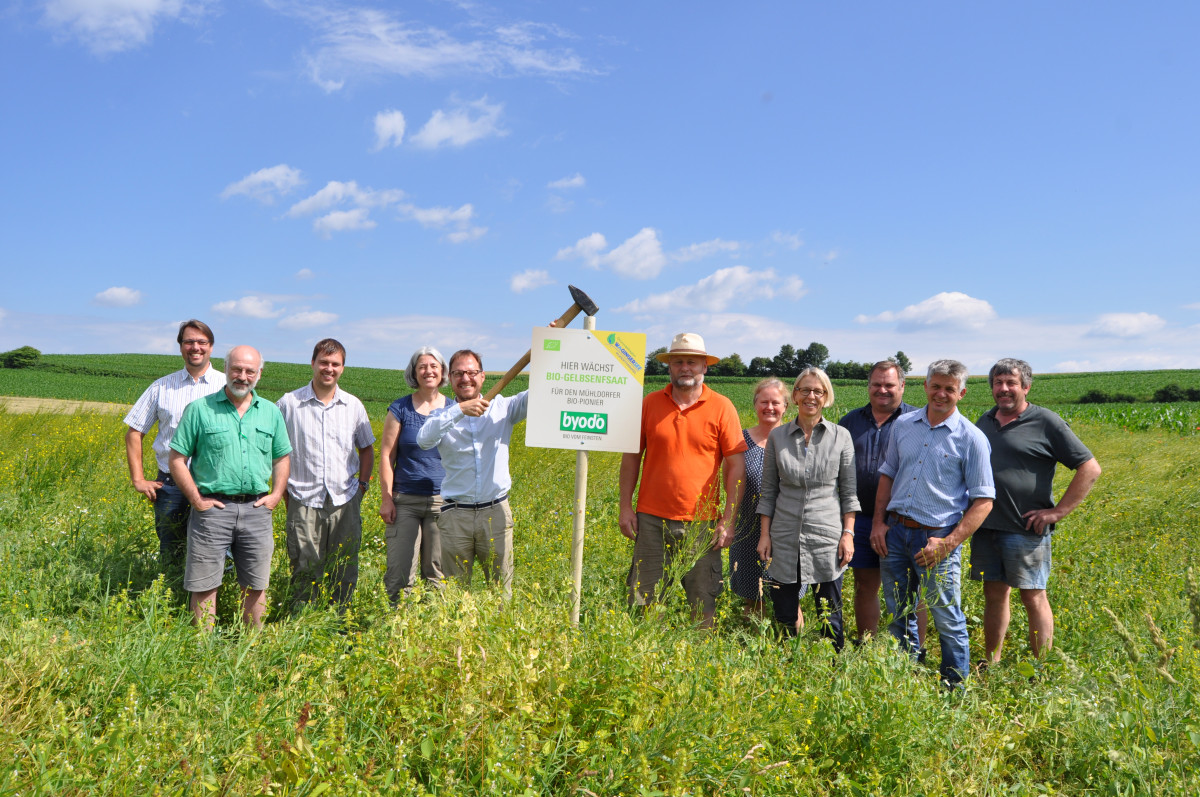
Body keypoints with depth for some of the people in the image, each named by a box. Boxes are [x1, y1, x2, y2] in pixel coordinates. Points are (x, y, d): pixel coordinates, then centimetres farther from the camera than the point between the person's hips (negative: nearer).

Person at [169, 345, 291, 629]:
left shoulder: (271, 412, 10)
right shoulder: (200, 409, 0)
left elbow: (282, 458, 18)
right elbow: (177, 459, 0)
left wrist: (277, 494, 5)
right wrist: (196, 500, -7)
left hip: (257, 509, 3)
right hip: (213, 508, -3)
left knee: (255, 586, 10)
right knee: (205, 585, 2)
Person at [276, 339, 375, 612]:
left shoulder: (354, 405, 8)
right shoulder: (288, 403, 1)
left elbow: (367, 448, 19)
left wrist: (363, 483, 8)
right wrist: (283, 490, 1)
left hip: (345, 501, 2)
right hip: (304, 501, -2)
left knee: (344, 571, 7)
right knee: (304, 571, 0)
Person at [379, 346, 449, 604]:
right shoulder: (400, 408, 2)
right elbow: (386, 454, 1)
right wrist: (386, 498, -5)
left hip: (442, 501, 1)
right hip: (405, 501, -1)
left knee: (438, 573, 6)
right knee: (399, 572, -1)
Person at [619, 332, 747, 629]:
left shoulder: (721, 407, -1)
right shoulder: (650, 403, 5)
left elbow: (736, 466, -1)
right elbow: (631, 456, 11)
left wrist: (728, 520, -5)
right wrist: (625, 506, 5)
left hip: (701, 522, -2)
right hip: (652, 518, 2)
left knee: (704, 604, 5)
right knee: (644, 601, 7)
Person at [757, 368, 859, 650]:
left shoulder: (841, 436, 1)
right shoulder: (777, 436, 3)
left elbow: (849, 491, 3)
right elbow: (768, 491, 7)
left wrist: (848, 533, -4)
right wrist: (765, 534, 2)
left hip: (827, 536, -1)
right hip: (785, 538, 1)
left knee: (830, 617, 5)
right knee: (784, 617, 7)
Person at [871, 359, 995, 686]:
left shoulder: (971, 439, -7)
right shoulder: (903, 425, 7)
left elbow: (983, 500, -7)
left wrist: (949, 543, -15)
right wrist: (879, 522, 5)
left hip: (936, 538, -4)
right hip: (895, 533, 4)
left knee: (948, 623, 4)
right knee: (899, 617, 14)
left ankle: (956, 691, 22)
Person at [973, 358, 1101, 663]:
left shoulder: (1046, 423, -5)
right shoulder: (985, 421, 13)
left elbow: (1090, 468, -5)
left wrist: (1058, 512, -10)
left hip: (1026, 529, -5)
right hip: (986, 527, 5)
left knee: (1033, 597, 1)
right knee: (994, 595, 12)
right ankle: (991, 665, 23)